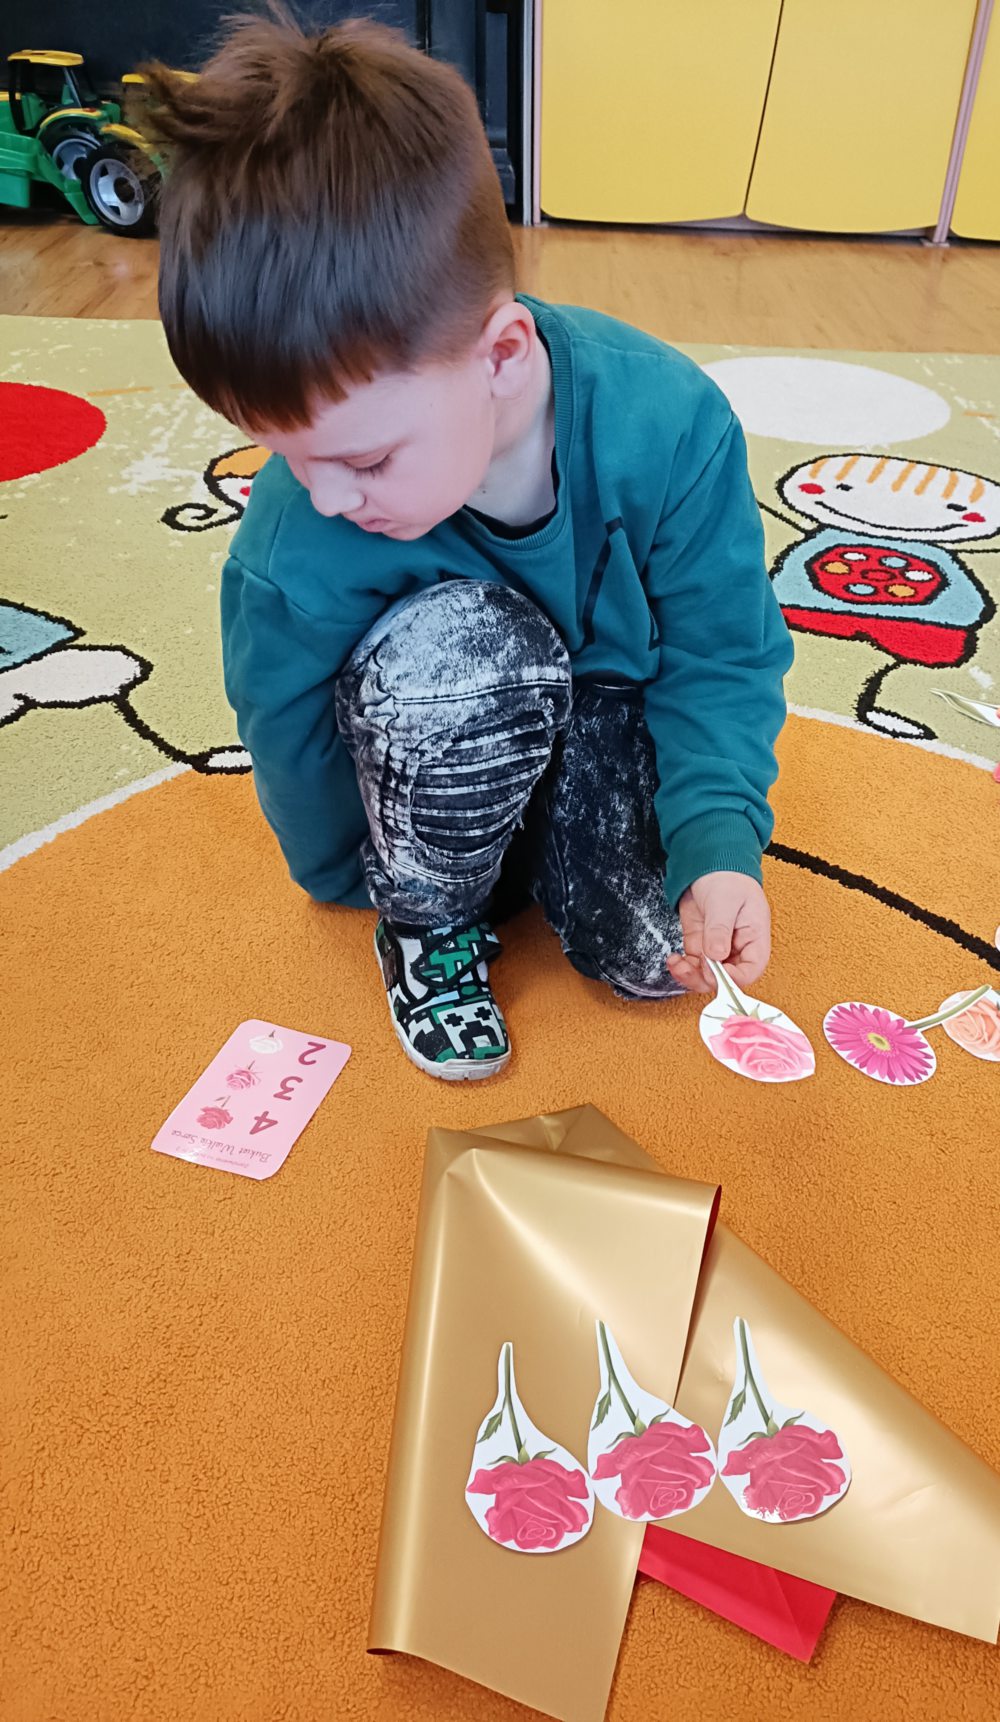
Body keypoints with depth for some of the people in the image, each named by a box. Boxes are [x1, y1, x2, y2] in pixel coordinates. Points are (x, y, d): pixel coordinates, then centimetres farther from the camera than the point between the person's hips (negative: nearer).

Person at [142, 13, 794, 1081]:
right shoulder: (292, 546, -28)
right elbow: (293, 741, -9)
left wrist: (718, 847, -31)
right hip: (429, 758, 0)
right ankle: (433, 917, -7)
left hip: (608, 704, 1)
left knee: (655, 953, -19)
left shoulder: (667, 421, -28)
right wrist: (356, 877, 8)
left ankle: (537, 850, 16)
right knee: (452, 645, -37)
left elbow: (723, 654, -16)